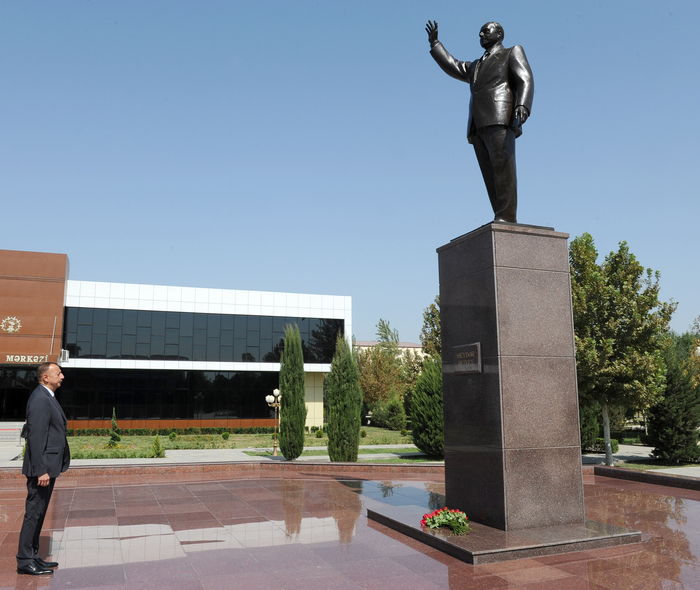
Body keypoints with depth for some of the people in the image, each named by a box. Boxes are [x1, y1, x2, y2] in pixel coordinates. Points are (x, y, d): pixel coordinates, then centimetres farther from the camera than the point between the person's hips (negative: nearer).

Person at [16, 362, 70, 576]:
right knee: (34, 512, -3)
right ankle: (24, 561, 6)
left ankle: (32, 556, 24)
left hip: (49, 466, 10)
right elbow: (36, 436, -22)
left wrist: (47, 468, 19)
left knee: (38, 512, 15)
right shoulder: (40, 399, -17)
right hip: (42, 467, -10)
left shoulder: (48, 397, 15)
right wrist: (41, 470, -23)